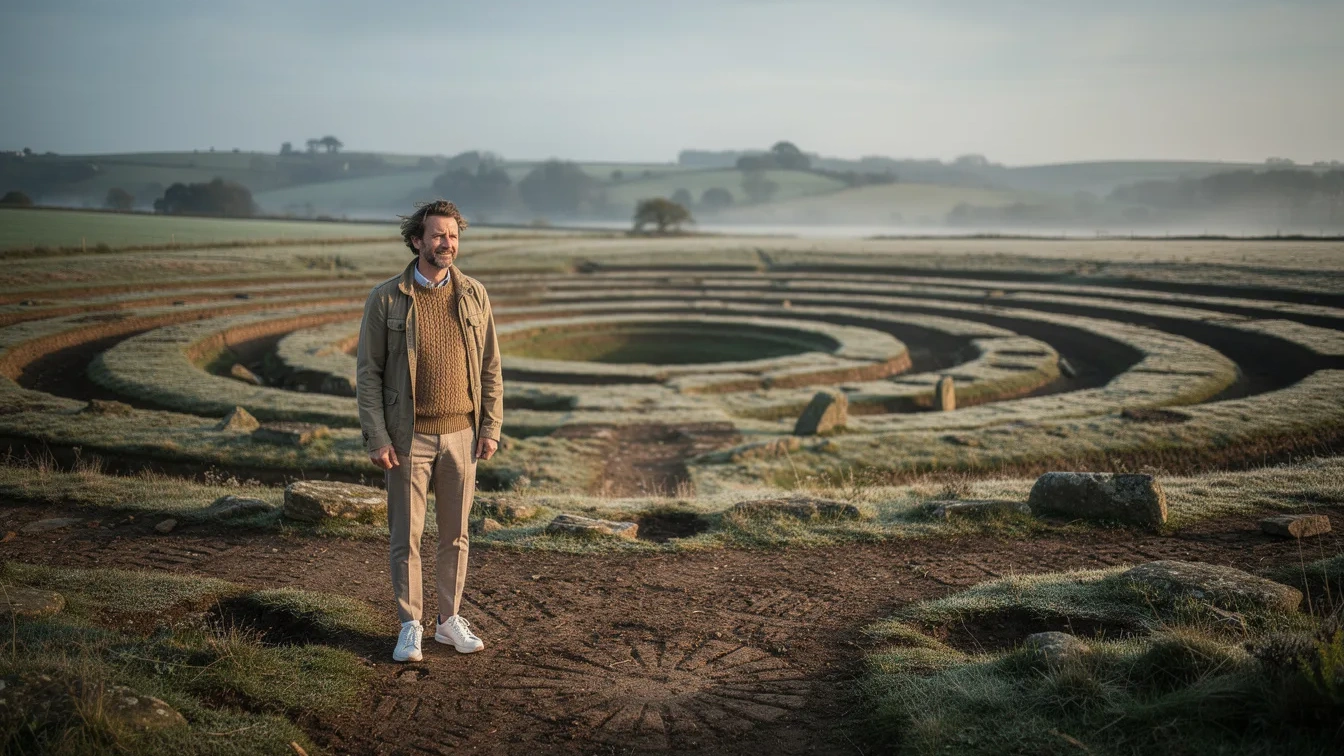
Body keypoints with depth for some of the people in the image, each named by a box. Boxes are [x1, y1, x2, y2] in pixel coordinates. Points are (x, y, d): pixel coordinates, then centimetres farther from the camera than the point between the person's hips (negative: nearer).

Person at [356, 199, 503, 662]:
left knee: (455, 534, 11)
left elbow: (490, 367, 8)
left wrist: (491, 427, 1)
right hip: (410, 437, -3)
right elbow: (368, 373, -4)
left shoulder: (474, 295, 4)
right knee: (406, 536, 4)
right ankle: (410, 627, 17)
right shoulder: (385, 299, -4)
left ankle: (450, 621, 23)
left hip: (461, 434, 3)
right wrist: (377, 439, -10)